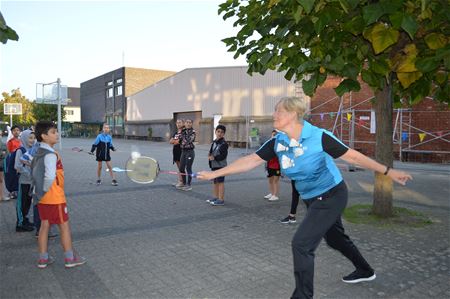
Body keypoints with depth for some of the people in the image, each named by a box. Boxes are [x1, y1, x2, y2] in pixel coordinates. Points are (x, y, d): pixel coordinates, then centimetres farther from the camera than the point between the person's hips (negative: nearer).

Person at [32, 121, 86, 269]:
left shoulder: (39, 153, 8)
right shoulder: (51, 154, -20)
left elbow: (35, 173, 12)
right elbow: (50, 177, -30)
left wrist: (39, 192, 10)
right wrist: (44, 191, -13)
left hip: (43, 199, 9)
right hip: (54, 198, -9)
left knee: (45, 225, 15)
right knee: (64, 226, 4)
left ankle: (43, 259, 24)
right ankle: (70, 258, 14)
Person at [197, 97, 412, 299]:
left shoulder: (319, 137, -24)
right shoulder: (277, 143, -8)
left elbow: (353, 156, -16)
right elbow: (250, 160, -9)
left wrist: (388, 172, -14)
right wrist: (215, 173, -12)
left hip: (331, 196, -7)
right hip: (311, 199, 7)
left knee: (301, 243, -12)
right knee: (335, 238, 24)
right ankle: (365, 271, 51)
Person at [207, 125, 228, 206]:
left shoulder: (224, 144, -12)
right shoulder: (214, 142, 13)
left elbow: (223, 155, -19)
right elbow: (210, 152, 16)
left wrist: (214, 158, -20)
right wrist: (210, 156, -6)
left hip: (220, 166, -8)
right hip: (214, 165, 8)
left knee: (220, 182, -3)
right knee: (215, 181, 16)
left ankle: (221, 200, 2)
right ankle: (216, 197, 28)